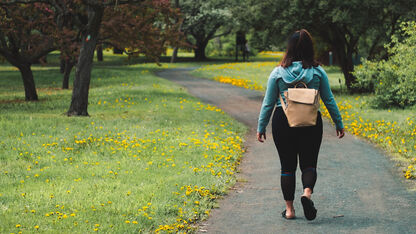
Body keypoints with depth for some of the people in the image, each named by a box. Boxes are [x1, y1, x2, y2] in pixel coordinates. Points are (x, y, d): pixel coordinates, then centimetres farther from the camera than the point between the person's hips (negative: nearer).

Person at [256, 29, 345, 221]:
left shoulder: (278, 73, -3)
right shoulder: (318, 72, -2)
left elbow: (268, 103, 0)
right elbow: (329, 100, 4)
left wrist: (261, 127, 9)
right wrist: (339, 124, 13)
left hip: (283, 122, 0)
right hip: (311, 124, 0)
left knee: (287, 166, 9)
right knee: (309, 163, 9)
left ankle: (289, 209, 9)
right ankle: (307, 192, -20)